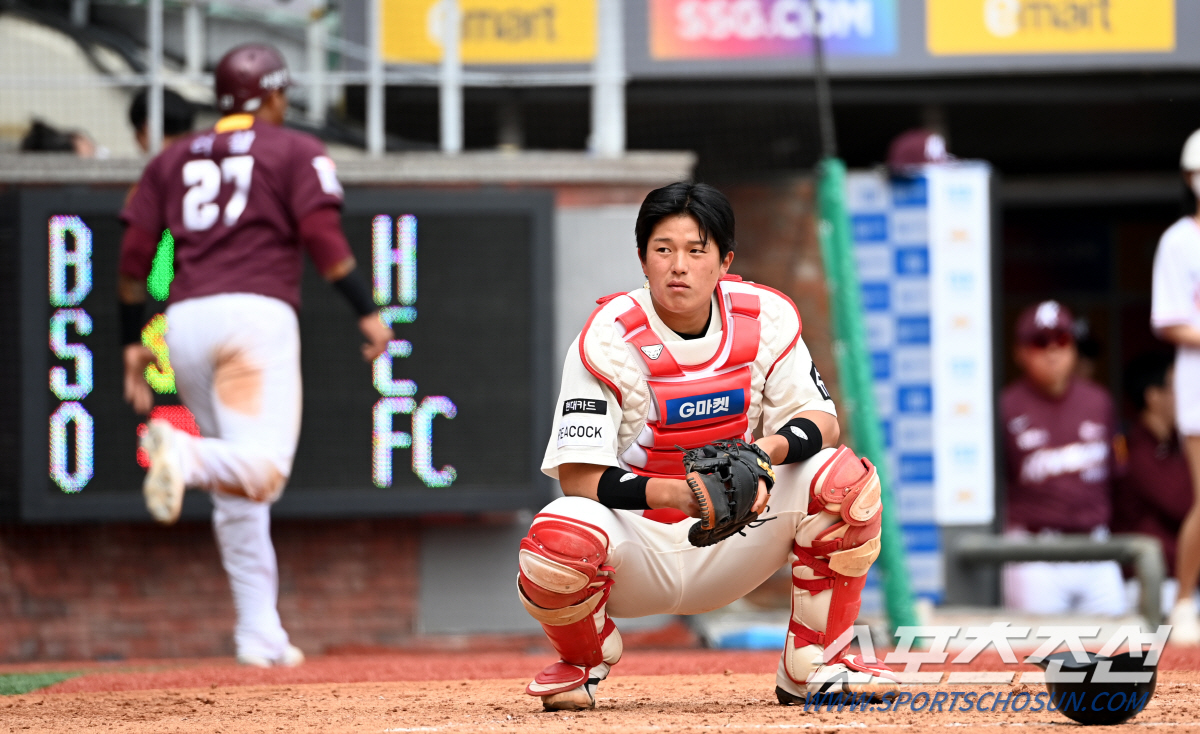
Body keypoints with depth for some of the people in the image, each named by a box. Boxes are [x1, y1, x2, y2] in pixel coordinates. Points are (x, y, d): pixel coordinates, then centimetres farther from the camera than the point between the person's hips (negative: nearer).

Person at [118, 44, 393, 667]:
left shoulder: (173, 159, 21)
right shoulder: (295, 150, 10)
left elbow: (133, 254, 13)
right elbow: (321, 234, -6)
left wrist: (133, 343, 18)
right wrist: (367, 311, -6)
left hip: (185, 319, 5)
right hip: (256, 312, -5)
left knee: (237, 497, 12)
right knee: (262, 471, -18)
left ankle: (260, 635, 7)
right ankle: (184, 456, -48)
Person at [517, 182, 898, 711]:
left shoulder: (766, 319, -5)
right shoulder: (608, 339, -16)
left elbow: (821, 422, -4)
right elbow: (578, 476, -21)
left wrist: (768, 450, -29)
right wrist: (677, 493, -38)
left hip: (734, 542, 3)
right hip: (637, 547, -3)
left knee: (845, 481, -20)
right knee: (559, 539, -37)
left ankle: (813, 666, -2)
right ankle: (583, 662, 1)